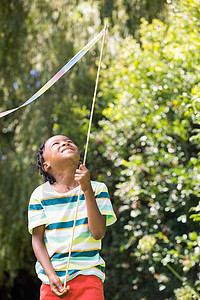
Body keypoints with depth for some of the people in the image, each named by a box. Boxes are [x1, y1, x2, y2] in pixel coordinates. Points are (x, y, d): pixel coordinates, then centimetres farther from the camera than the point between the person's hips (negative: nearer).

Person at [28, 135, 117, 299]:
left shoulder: (97, 189, 3)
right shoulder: (40, 195, 3)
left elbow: (98, 233, -8)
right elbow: (37, 239, 2)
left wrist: (87, 190, -15)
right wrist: (51, 275, -10)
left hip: (88, 275, 0)